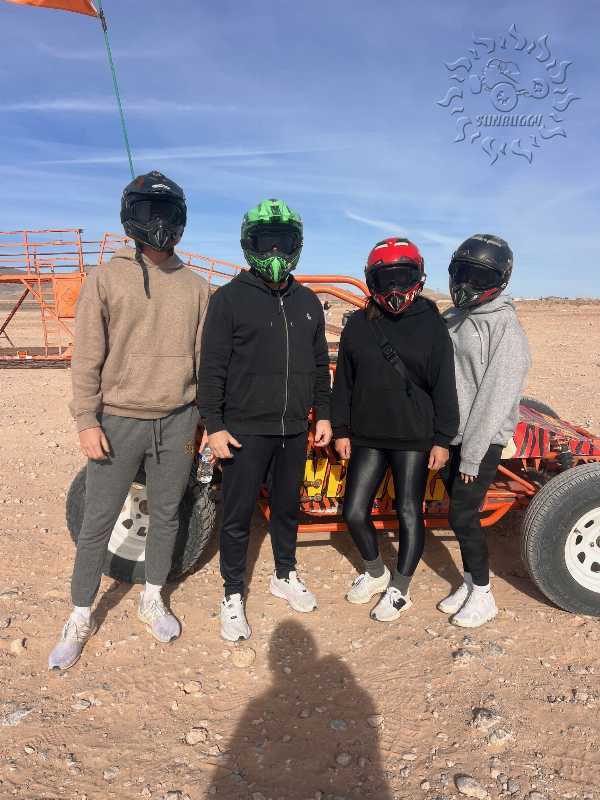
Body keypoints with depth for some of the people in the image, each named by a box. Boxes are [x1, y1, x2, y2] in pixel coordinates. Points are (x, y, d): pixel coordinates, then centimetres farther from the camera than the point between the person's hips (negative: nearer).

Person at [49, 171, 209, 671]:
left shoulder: (195, 286, 6)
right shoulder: (107, 279, -2)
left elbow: (204, 356, 8)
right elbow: (87, 357, -4)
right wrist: (87, 420, -9)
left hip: (177, 422, 3)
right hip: (118, 421, -2)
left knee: (167, 515, 13)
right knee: (98, 524, 6)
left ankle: (152, 600, 35)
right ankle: (81, 619, 26)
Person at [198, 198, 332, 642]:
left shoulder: (308, 302, 10)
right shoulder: (230, 298, -5)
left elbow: (320, 364, 15)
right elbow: (212, 368, -8)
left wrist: (323, 414, 11)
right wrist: (214, 426, -11)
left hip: (294, 430, 5)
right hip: (245, 430, -4)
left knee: (288, 507, 18)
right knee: (238, 516, 6)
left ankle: (285, 575, 39)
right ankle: (233, 595, 23)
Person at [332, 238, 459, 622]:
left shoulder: (431, 324, -3)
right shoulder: (358, 325, 3)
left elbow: (444, 387, -3)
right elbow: (344, 382, 8)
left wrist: (442, 440, -5)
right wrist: (341, 430, 6)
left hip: (415, 438, -3)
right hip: (368, 437, 3)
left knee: (409, 513, 7)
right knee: (354, 512, 6)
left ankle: (400, 589, 27)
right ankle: (376, 572, 34)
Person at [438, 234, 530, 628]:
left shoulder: (506, 328, -14)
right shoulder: (450, 320, 7)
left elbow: (494, 398, -18)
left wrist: (472, 456, -17)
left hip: (482, 443, -6)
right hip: (450, 437, 6)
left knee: (463, 516, -1)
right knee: (460, 513, 14)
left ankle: (483, 596, 19)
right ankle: (469, 583, 32)